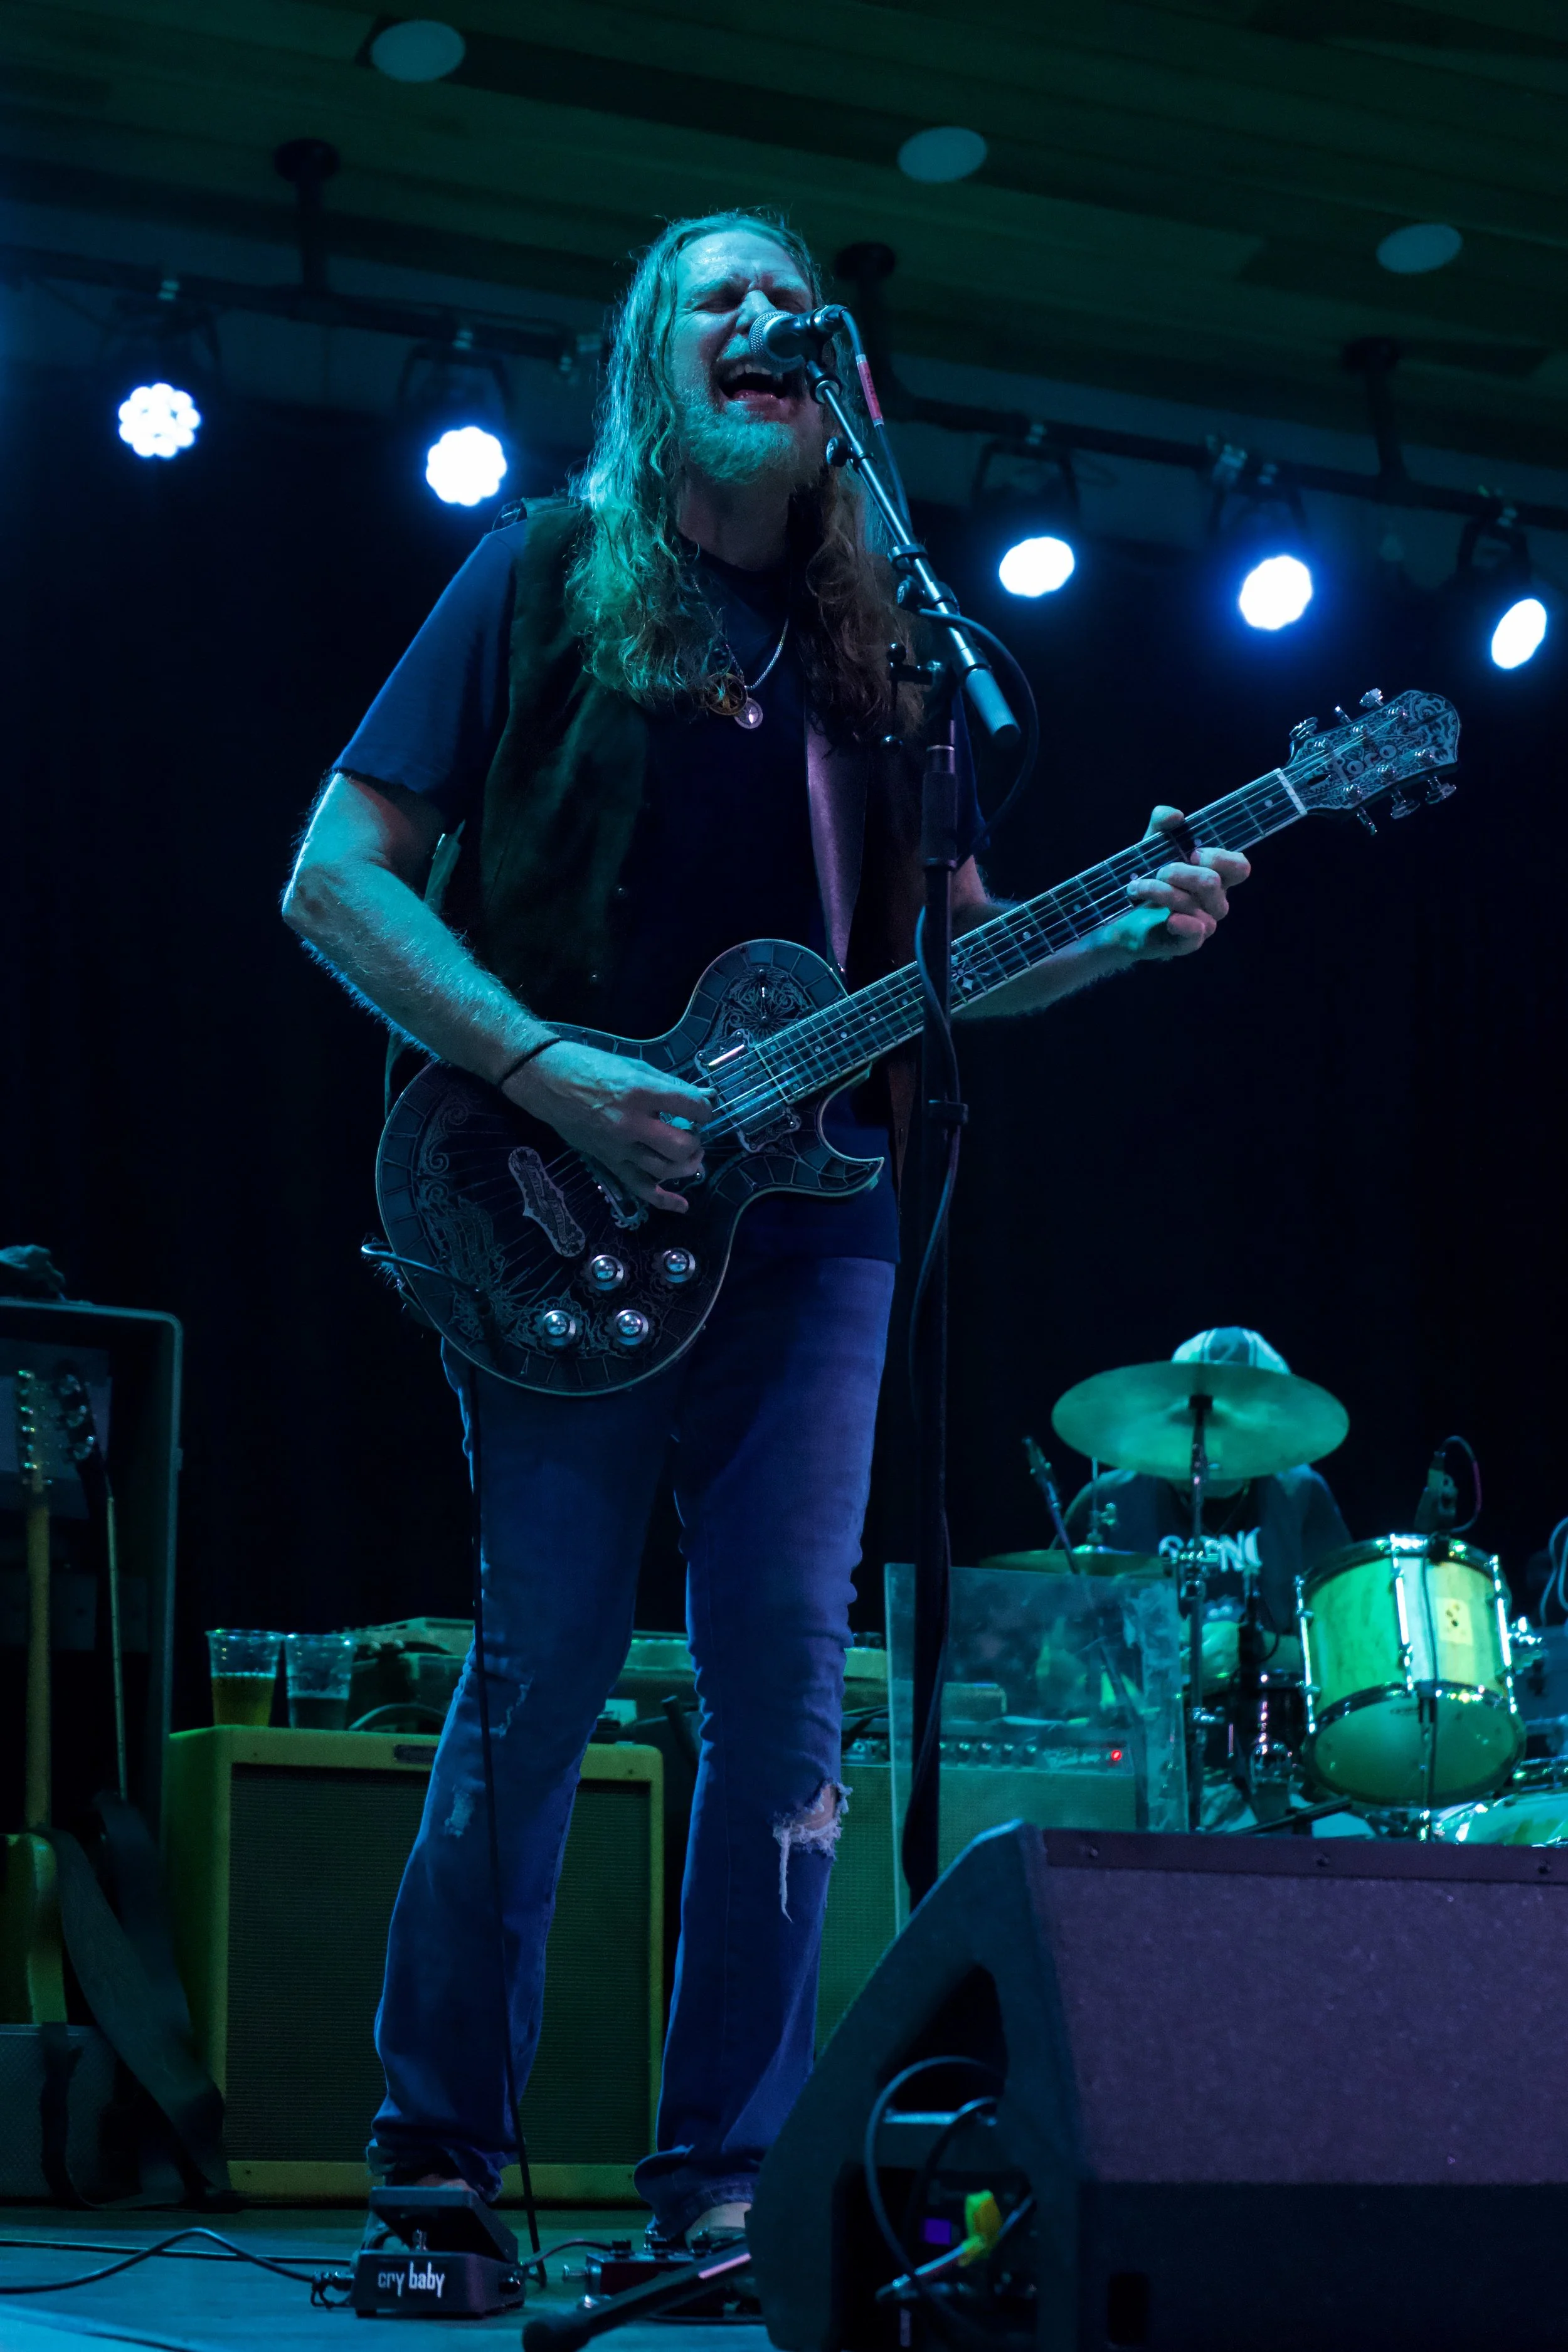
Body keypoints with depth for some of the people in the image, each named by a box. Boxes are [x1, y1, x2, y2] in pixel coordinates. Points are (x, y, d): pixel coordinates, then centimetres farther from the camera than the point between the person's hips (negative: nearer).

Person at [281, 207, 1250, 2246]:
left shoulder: (872, 633, 18)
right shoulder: (547, 578, 4)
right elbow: (334, 877, -3)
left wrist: (1127, 930, 0)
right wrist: (543, 1071, -15)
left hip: (807, 1216, 4)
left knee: (786, 1691, -2)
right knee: (540, 1680, -4)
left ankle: (722, 2184, 6)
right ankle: (438, 2153, 9)